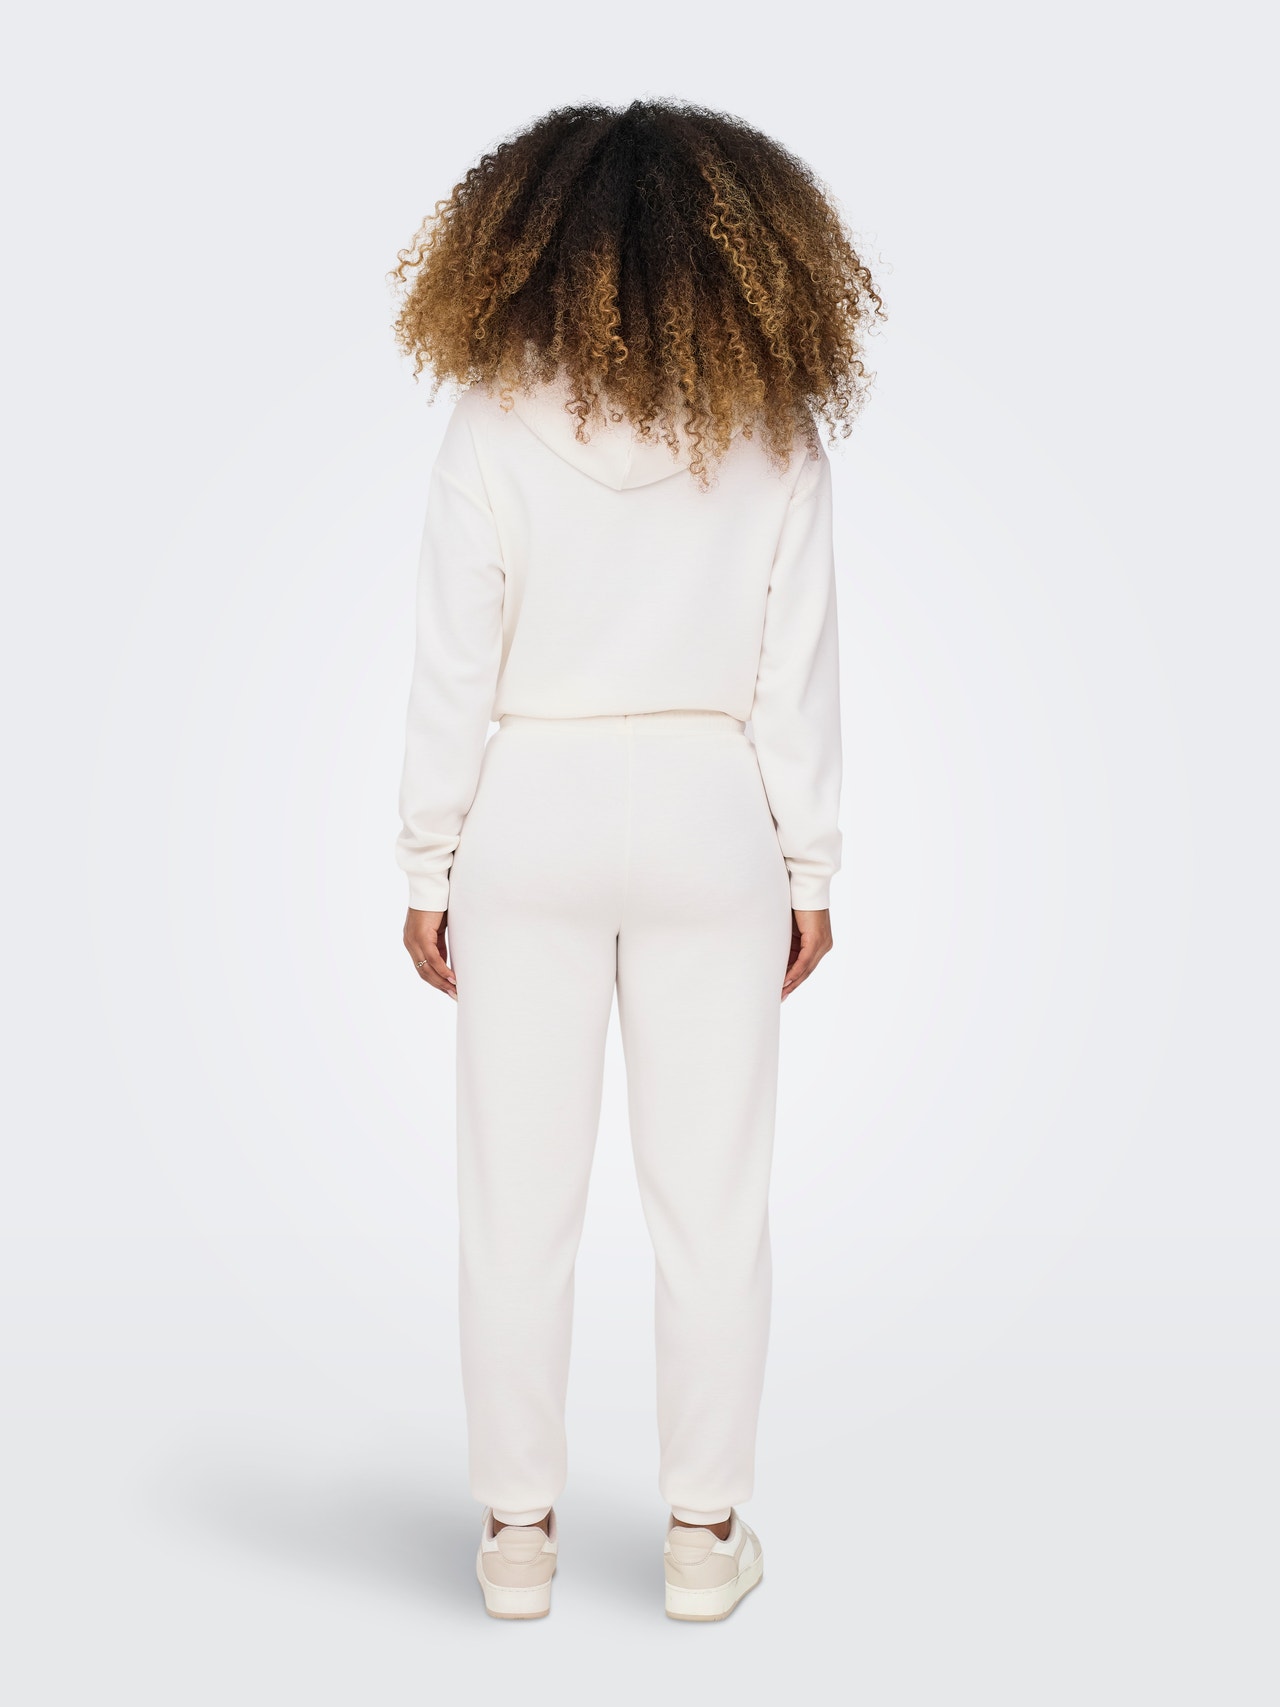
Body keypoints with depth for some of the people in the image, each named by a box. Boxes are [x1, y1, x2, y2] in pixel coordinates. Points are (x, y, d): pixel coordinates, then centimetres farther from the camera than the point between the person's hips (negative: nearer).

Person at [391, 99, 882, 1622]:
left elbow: (454, 669, -7)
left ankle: (518, 1533, 18)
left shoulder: (495, 426, -7)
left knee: (516, 1198, 9)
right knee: (713, 1198, 9)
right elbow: (796, 673, -3)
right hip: (711, 820, 1)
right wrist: (809, 871, 5)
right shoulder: (775, 431, -3)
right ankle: (704, 1534, 18)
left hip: (529, 821, -1)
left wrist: (428, 871, 1)